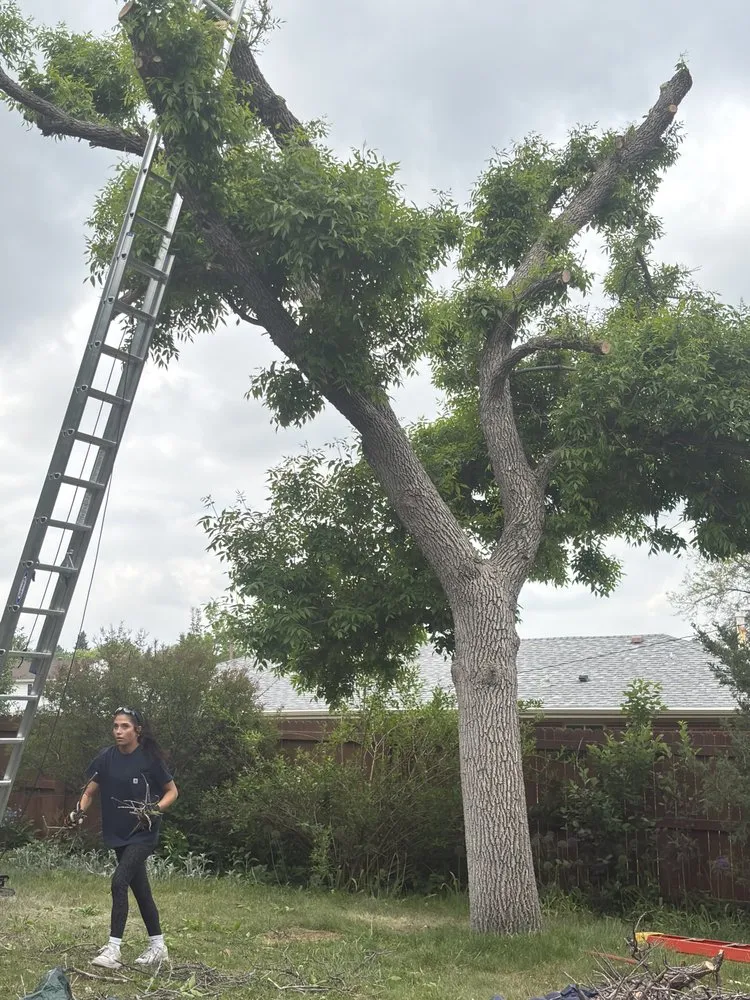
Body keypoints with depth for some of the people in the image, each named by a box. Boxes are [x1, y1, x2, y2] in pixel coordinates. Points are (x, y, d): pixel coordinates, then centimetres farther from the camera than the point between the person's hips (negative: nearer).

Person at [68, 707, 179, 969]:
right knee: (140, 888, 13)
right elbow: (89, 792, 3)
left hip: (143, 833, -5)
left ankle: (113, 949, -8)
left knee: (119, 881, -18)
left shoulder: (150, 758, -14)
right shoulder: (106, 758, -3)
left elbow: (172, 791, -5)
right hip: (119, 834, 5)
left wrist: (155, 809, -22)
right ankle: (158, 947, 27)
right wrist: (79, 811, -15)